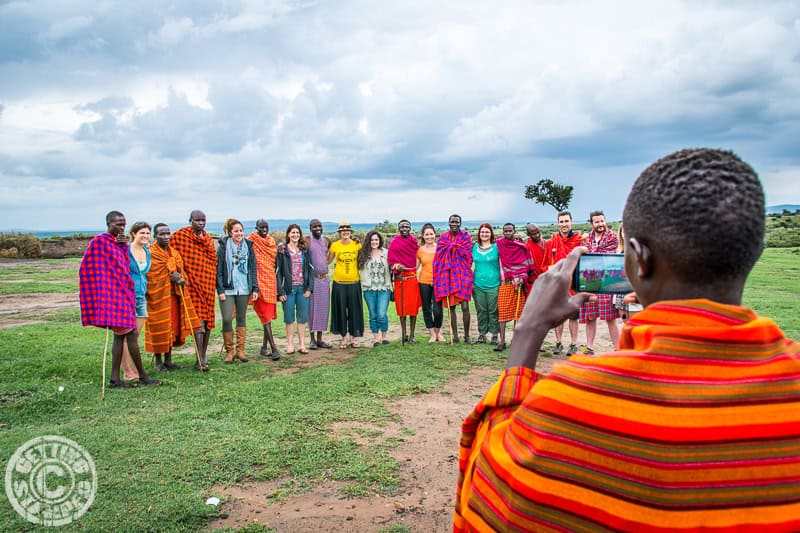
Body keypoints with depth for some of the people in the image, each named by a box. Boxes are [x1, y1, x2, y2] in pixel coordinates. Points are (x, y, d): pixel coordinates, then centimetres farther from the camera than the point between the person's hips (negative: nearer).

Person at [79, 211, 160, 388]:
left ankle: (115, 379, 13)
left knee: (120, 335, 8)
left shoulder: (119, 243, 15)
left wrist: (124, 246, -1)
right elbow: (89, 268, -9)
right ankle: (143, 376, 1)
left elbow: (126, 266, 10)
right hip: (113, 295, -9)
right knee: (132, 333, -7)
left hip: (123, 294, 9)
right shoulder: (99, 241, -8)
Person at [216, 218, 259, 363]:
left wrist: (255, 288, 2)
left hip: (244, 289, 3)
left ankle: (240, 350, 16)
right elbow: (218, 269, -2)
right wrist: (220, 290, -8)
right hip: (227, 289, -3)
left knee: (241, 318, 8)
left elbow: (253, 268, 9)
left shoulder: (248, 246, 7)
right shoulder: (223, 247, -1)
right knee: (227, 319, -7)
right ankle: (229, 351, 6)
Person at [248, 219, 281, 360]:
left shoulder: (272, 241, 14)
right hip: (259, 281, -6)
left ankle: (264, 347, 18)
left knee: (269, 315, 9)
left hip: (271, 281, 6)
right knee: (265, 316, -8)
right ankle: (274, 348, -10)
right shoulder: (252, 240, -2)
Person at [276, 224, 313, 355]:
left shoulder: (305, 250, 9)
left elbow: (310, 269, 8)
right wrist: (280, 291, -9)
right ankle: (290, 345, 11)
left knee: (302, 318, 5)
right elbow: (278, 271, -2)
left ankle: (302, 345, 12)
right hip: (289, 289, -2)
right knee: (289, 318, 4)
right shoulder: (283, 251, 0)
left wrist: (309, 288, -1)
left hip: (302, 288, 3)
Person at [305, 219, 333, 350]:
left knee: (323, 308, 7)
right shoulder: (307, 240, -4)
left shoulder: (327, 240, 10)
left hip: (324, 279, 5)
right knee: (312, 308, -1)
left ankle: (320, 339, 16)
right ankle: (312, 339, 8)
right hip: (312, 279, -5)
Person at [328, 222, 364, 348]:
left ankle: (352, 338, 17)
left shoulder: (357, 245, 2)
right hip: (339, 282, 0)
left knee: (354, 310, 5)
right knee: (340, 310, 5)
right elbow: (327, 261, 9)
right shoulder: (334, 245, 0)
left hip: (354, 282, 1)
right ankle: (344, 338, 16)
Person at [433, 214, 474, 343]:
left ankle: (467, 336, 5)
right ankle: (455, 336, 14)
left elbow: (467, 256, 0)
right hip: (447, 275, 3)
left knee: (465, 307, -8)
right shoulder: (443, 238, 9)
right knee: (451, 307, 6)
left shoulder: (465, 237, 3)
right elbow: (438, 258, 9)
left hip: (462, 274, -3)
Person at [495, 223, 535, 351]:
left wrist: (522, 279, -10)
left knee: (519, 311, -1)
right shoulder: (499, 244, 10)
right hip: (504, 282, 1)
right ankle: (502, 341, -5)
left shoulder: (522, 246, 6)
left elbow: (526, 265, 2)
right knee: (502, 311, -5)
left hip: (518, 282, -1)